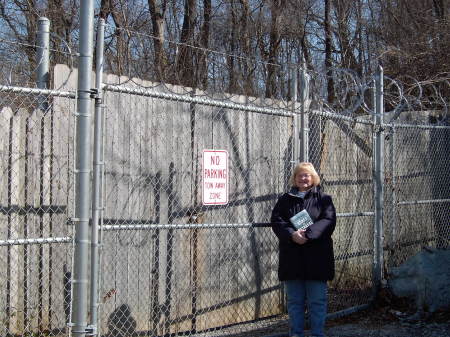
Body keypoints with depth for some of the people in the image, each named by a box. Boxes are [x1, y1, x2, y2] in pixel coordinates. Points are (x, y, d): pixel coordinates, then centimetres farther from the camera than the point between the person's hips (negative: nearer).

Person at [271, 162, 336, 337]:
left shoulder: (323, 199, 6)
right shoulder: (285, 199, 12)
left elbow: (328, 220, -8)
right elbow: (276, 221, 0)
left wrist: (308, 234, -22)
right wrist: (292, 234, -19)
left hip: (316, 257, -2)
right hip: (291, 257, 2)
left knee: (317, 300, 2)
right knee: (294, 300, 8)